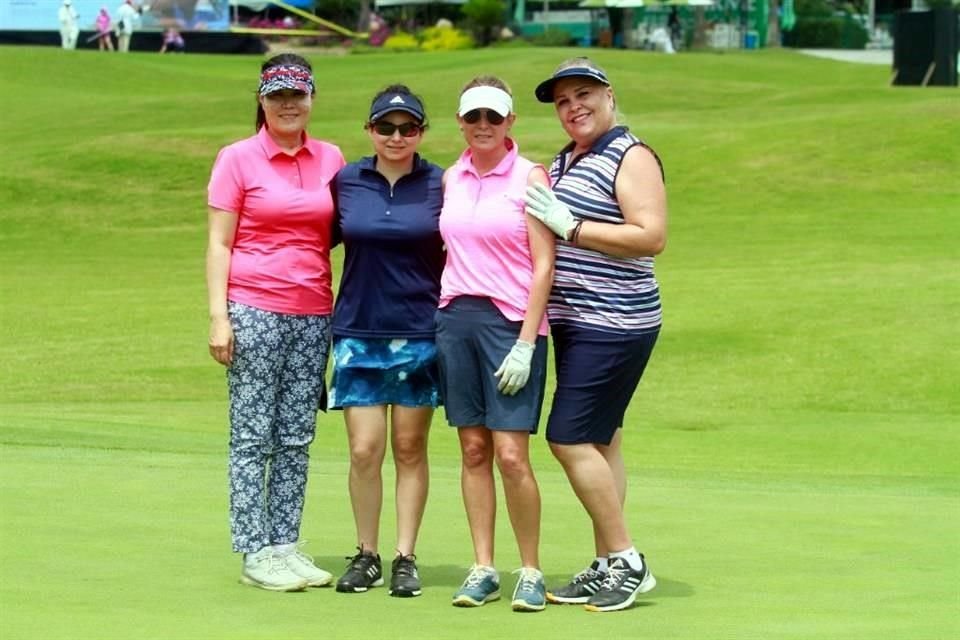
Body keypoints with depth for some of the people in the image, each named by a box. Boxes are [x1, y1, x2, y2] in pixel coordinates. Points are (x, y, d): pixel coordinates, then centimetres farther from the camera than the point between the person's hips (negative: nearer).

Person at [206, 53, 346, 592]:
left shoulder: (330, 160, 10)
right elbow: (219, 243, -2)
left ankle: (286, 544, 11)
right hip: (254, 311, -4)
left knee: (297, 437, 6)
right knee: (253, 436, -2)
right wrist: (219, 316, -10)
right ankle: (255, 553, 0)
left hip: (314, 314, 4)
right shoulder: (238, 159, 0)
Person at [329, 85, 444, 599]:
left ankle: (405, 558, 12)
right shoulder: (345, 182, 4)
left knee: (410, 450, 5)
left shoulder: (440, 185, 0)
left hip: (420, 334, -1)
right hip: (358, 332, 1)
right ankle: (366, 555, 11)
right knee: (364, 450, -3)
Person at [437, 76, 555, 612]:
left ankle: (531, 573, 1)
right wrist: (445, 314, 10)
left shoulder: (530, 177, -4)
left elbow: (544, 265, -7)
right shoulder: (451, 179, 11)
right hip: (456, 319, 5)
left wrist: (525, 344, -12)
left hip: (512, 321, -5)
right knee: (473, 450, 4)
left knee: (511, 453, -10)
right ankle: (483, 570, 10)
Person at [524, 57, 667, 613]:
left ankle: (627, 559, -7)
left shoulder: (631, 157, -11)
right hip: (574, 322, 9)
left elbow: (652, 236, -21)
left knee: (571, 439, -13)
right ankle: (608, 567, 14)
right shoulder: (564, 163, 16)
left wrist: (571, 227, -21)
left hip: (615, 326, -9)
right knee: (600, 442, 10)